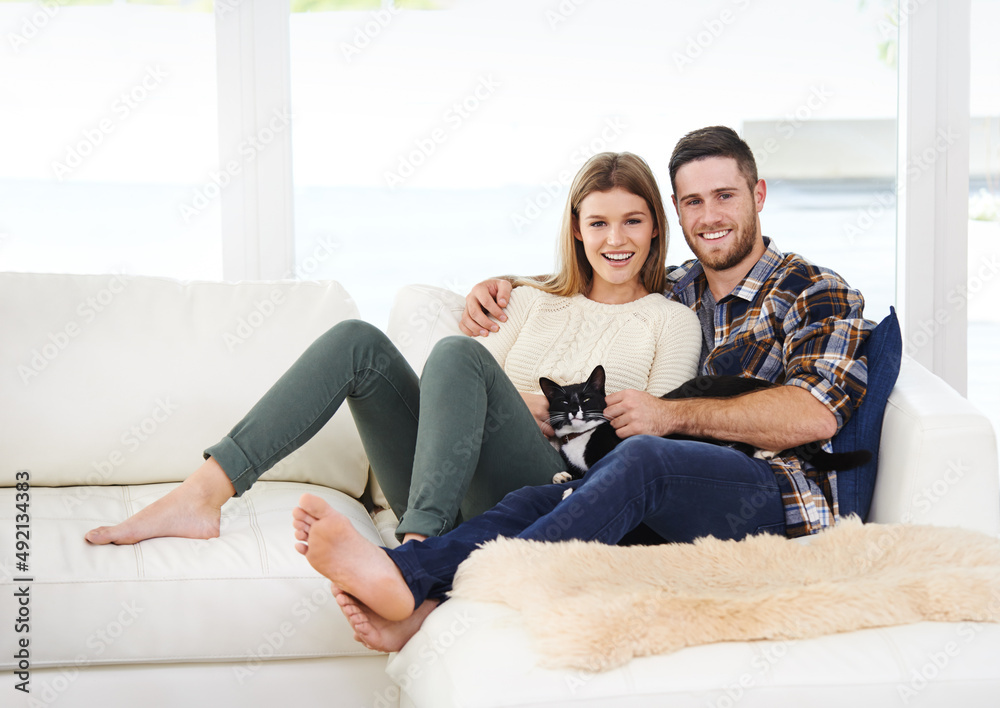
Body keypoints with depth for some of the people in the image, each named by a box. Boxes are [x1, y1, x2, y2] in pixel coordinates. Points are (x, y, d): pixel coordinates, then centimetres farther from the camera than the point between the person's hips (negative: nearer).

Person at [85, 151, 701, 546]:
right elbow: (480, 396, 19)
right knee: (360, 340, -15)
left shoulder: (672, 321, 15)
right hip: (450, 500, 5)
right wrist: (511, 401, -2)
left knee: (457, 354, -30)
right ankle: (204, 494, -28)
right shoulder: (531, 301, 27)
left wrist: (551, 413, -2)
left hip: (554, 495, -5)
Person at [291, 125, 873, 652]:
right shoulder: (676, 293, 25)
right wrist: (501, 286, 16)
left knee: (641, 458, -36)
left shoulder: (818, 294, 10)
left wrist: (673, 415, -10)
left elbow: (816, 414, -8)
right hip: (686, 508, 6)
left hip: (782, 497, -6)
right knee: (539, 500, -23)